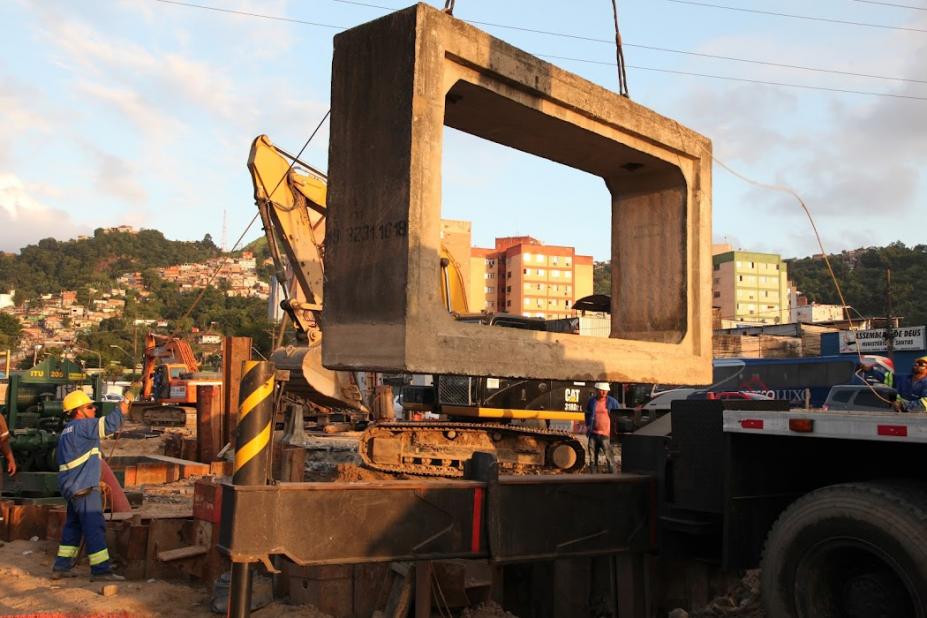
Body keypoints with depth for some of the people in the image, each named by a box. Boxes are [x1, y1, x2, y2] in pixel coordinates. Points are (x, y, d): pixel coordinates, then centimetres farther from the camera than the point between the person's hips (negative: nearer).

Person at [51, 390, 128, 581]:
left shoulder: (67, 431, 19)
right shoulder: (82, 426, -11)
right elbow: (108, 425, -22)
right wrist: (121, 411, -6)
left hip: (73, 487, 10)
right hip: (84, 487, -10)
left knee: (73, 526, 17)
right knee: (94, 526, -8)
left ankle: (61, 567, 21)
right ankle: (101, 570, -7)